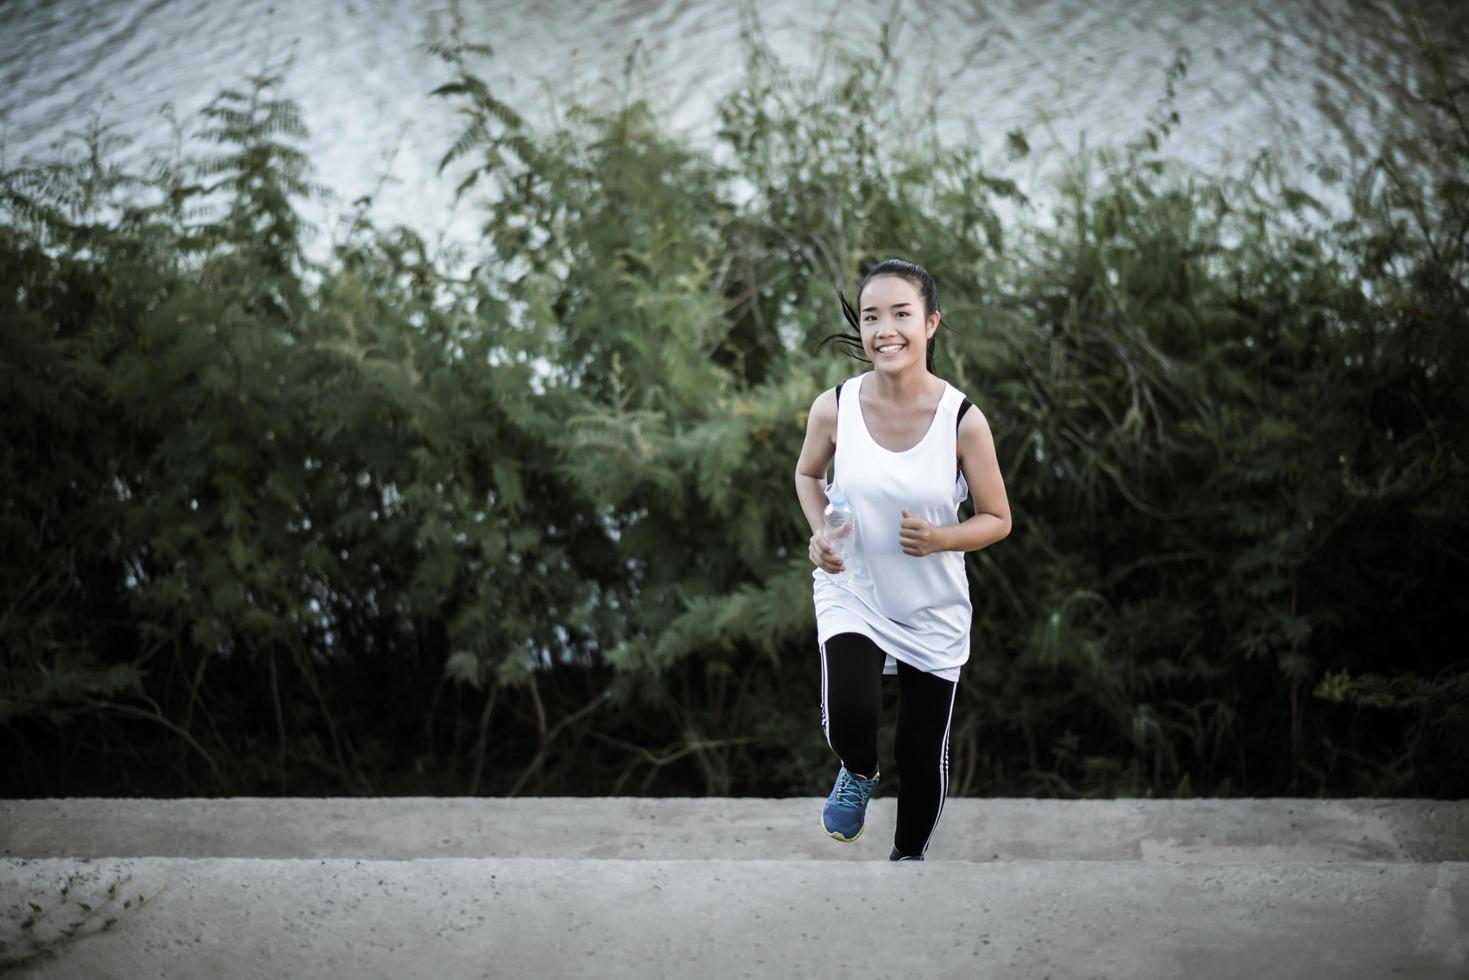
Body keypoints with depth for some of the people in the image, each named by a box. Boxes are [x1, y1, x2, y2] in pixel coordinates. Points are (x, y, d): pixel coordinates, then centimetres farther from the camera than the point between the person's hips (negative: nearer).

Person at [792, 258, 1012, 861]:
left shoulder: (963, 420, -18)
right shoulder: (834, 409, -14)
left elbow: (997, 519, -7)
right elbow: (808, 474, 8)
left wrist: (940, 538, -26)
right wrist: (820, 533, -11)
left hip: (933, 613, 0)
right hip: (852, 596, 0)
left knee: (923, 756, 11)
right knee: (849, 721, -25)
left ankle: (909, 857, 40)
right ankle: (858, 772, 13)